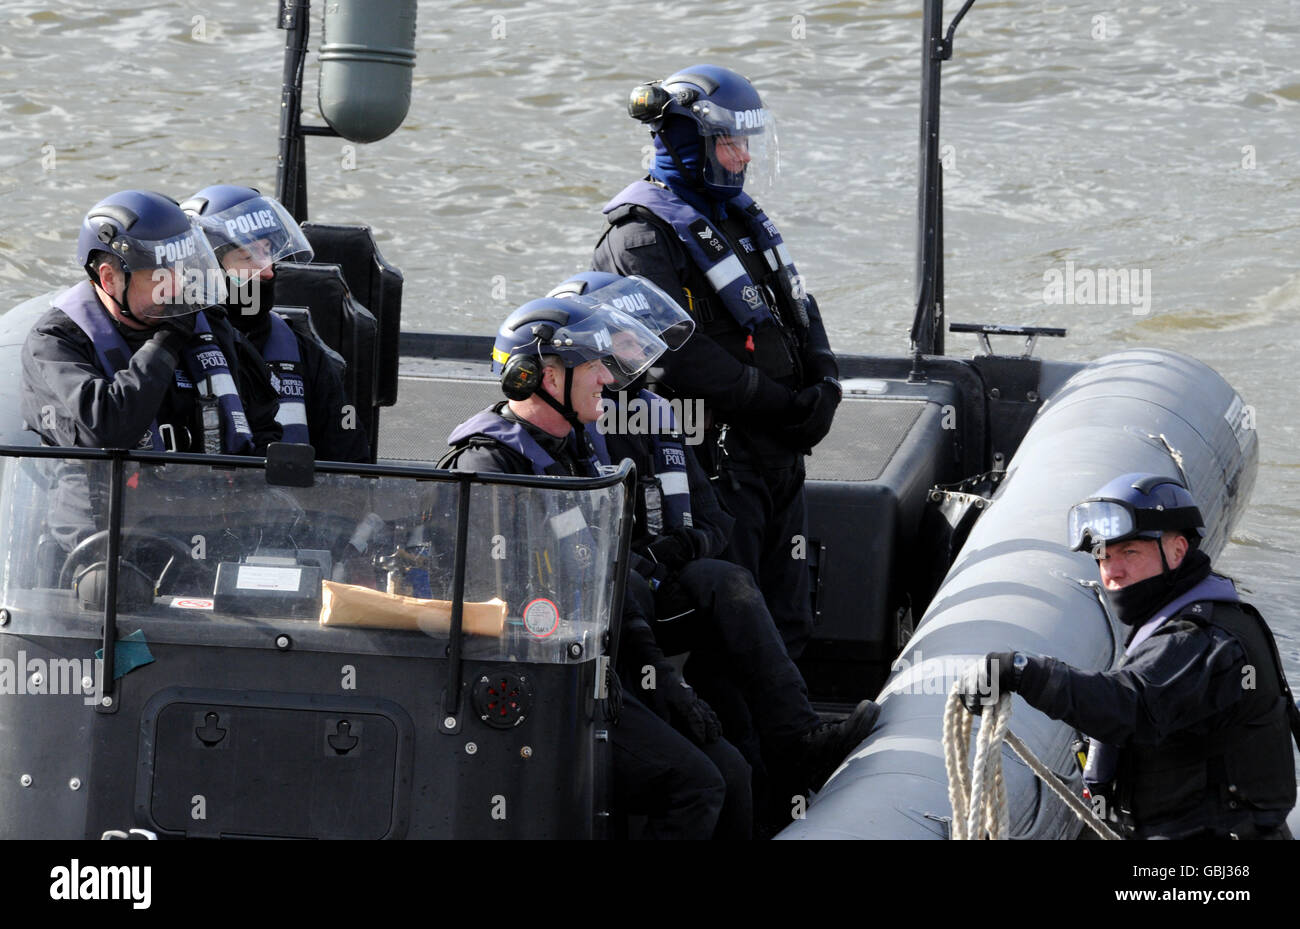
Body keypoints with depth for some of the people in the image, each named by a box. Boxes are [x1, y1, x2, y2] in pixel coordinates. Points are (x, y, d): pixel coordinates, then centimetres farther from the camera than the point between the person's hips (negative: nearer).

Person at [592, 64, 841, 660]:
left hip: (780, 452, 9)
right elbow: (678, 355, -21)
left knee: (785, 624, 11)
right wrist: (781, 403, -20)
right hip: (717, 452, -9)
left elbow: (798, 311, 21)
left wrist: (824, 386, 0)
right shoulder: (643, 235, -11)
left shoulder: (739, 219, 18)